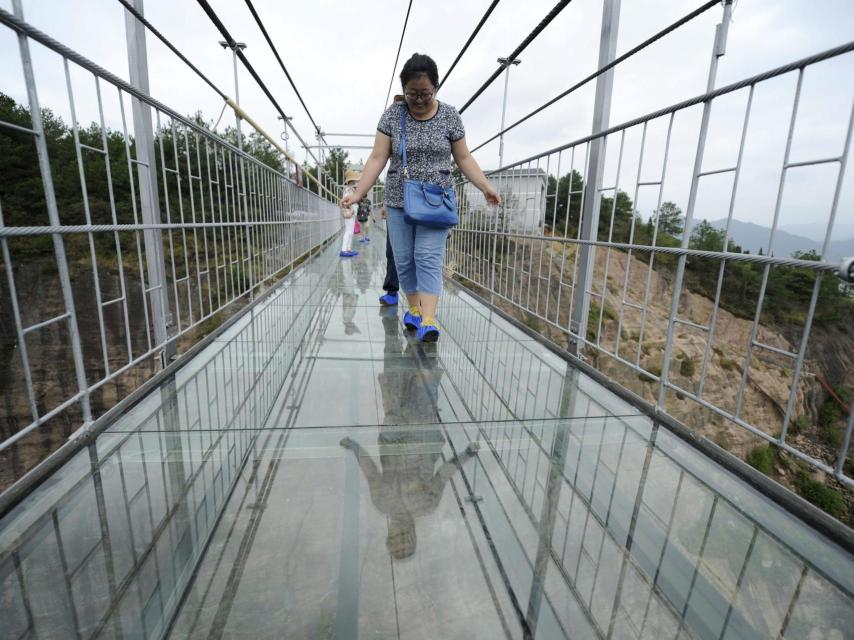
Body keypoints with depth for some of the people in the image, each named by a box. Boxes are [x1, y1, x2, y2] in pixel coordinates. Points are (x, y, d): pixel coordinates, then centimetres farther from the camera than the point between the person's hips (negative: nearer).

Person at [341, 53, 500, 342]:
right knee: (404, 259, 4)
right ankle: (414, 308, 22)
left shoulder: (449, 116, 2)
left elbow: (464, 158, 6)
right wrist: (358, 192, -10)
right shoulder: (392, 115, 1)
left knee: (428, 257, -13)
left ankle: (428, 321, -16)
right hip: (399, 201, 2)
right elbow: (377, 159, -1)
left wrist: (486, 187, -5)